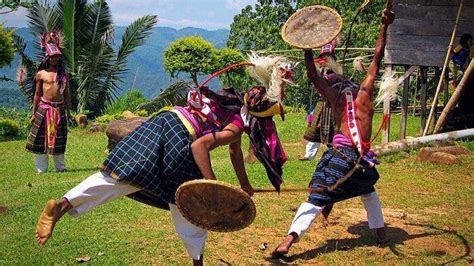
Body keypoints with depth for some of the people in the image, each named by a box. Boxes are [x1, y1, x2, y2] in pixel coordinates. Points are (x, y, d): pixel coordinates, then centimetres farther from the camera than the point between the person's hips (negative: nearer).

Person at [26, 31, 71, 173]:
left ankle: (60, 166, 19)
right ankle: (41, 168, 9)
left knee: (59, 139, 9)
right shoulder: (41, 74, 1)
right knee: (43, 138, 1)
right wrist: (34, 113, 1)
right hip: (44, 108, -3)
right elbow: (37, 94, 3)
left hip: (60, 109, 3)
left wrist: (68, 111, 11)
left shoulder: (63, 73, 9)